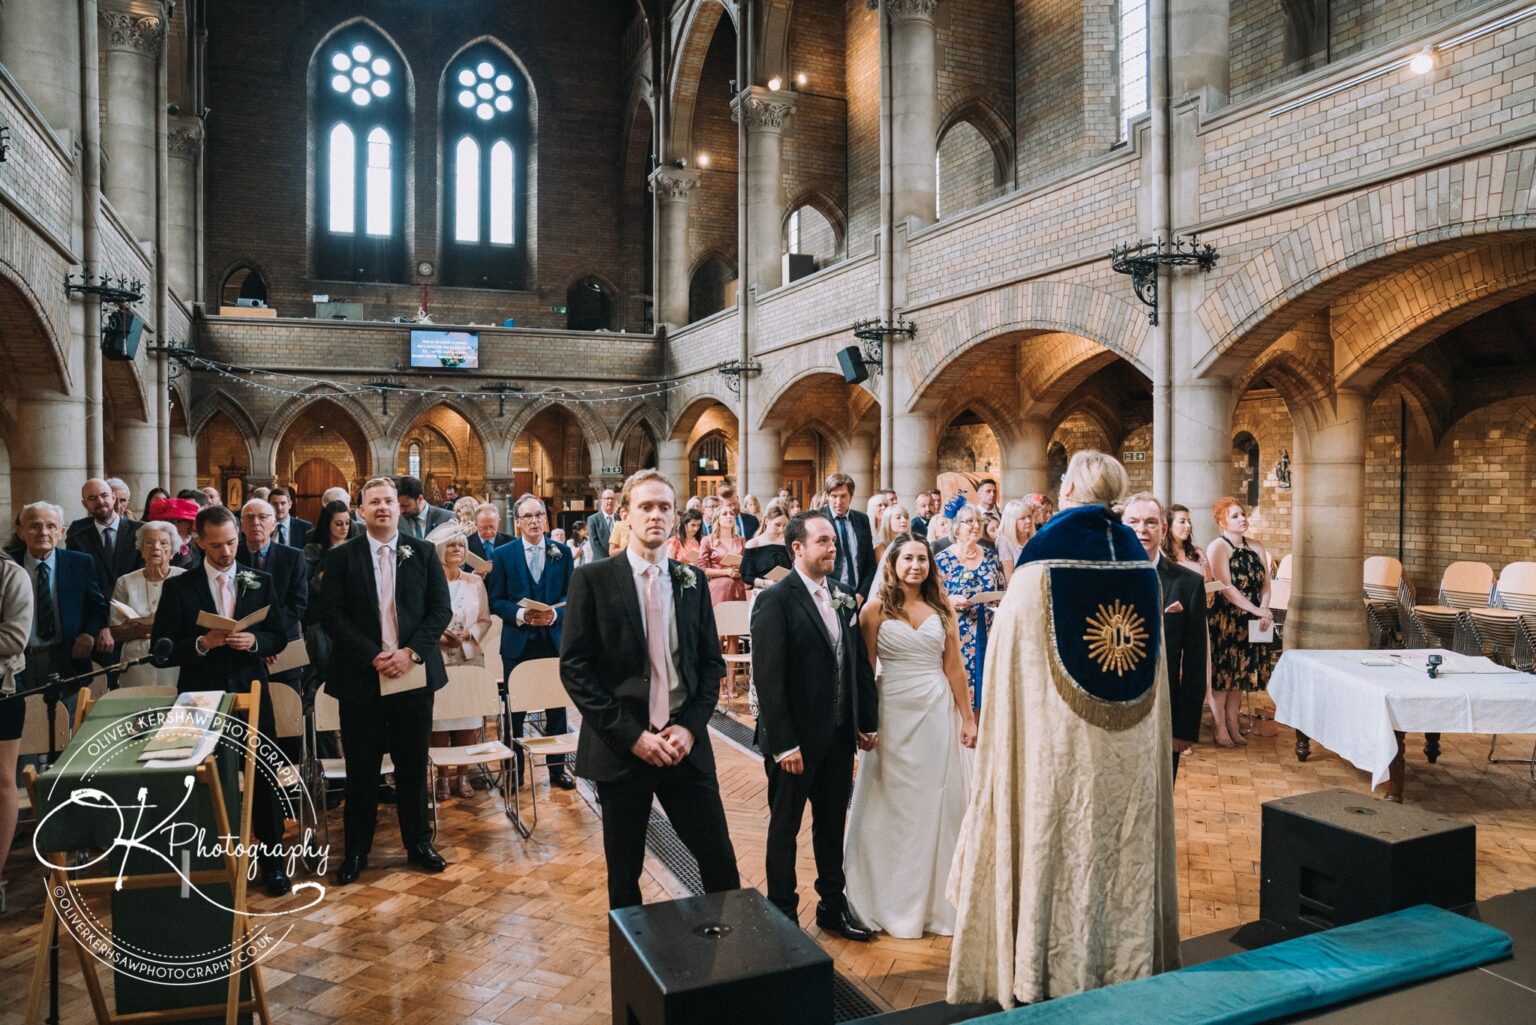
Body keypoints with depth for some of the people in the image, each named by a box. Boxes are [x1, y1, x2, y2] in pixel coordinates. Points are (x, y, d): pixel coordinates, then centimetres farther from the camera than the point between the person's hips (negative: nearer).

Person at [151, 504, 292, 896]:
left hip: (251, 691, 1)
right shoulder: (179, 588, -1)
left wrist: (255, 641, -15)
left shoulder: (260, 582, 4)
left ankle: (271, 857, 18)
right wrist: (201, 644, -20)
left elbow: (279, 637, 5)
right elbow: (161, 647, -3)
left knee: (264, 775, 5)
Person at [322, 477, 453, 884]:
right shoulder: (341, 557, 1)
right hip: (360, 677, -1)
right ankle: (356, 851, 22)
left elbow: (441, 609, 0)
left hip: (414, 673, 1)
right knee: (361, 769, 8)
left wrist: (412, 652, -12)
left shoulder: (423, 552, 4)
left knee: (413, 765, 10)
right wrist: (373, 656, -15)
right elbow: (333, 616, -5)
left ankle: (418, 843, 25)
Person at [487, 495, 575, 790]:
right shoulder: (503, 554, 0)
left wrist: (555, 614, -15)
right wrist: (521, 615, -17)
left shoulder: (562, 552, 3)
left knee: (557, 707, 9)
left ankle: (557, 769, 22)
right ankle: (514, 771, 22)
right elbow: (495, 600, -1)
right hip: (518, 642, -1)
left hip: (554, 639, 1)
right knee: (515, 710, 8)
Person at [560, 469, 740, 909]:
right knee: (624, 873, 12)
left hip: (685, 743, 3)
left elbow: (711, 662, 9)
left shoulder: (691, 581, 7)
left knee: (719, 859, 6)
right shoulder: (593, 579, -4)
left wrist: (690, 727, -6)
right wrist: (630, 735, -13)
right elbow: (574, 668, -8)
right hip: (621, 746, -2)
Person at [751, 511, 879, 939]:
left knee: (833, 823, 20)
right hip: (796, 739, -6)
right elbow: (767, 678, -19)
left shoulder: (843, 598, 4)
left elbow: (860, 664, 10)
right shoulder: (775, 600, -16)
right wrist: (783, 744, -20)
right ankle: (782, 914, 28)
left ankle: (833, 904, 36)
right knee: (785, 828, 12)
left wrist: (868, 721, 7)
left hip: (840, 735, 6)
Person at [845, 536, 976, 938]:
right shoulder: (876, 609, -3)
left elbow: (954, 667, 6)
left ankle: (936, 898, 27)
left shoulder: (941, 609, 5)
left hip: (937, 713, 3)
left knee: (937, 803, 10)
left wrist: (967, 717, 4)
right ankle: (893, 900, 25)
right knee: (893, 805, 9)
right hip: (893, 715, -2)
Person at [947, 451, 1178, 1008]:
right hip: (1129, 752, 5)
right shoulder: (1139, 561, 1)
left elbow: (1010, 669, -10)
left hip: (1057, 741, -4)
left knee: (1058, 844, 6)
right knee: (1122, 842, 15)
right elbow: (1152, 664, 8)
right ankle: (1126, 961, 30)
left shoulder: (1042, 559, -12)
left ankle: (1047, 971, 18)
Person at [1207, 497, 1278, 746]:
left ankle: (1234, 726, 18)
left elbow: (1265, 583, 7)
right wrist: (1258, 611, -20)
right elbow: (1226, 588, -18)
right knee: (1222, 673, -2)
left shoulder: (1257, 548, 11)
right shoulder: (1217, 548, -10)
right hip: (1222, 620, -6)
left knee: (1240, 674, 10)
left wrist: (1264, 609, -11)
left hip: (1249, 622, 6)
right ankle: (1220, 728, 5)